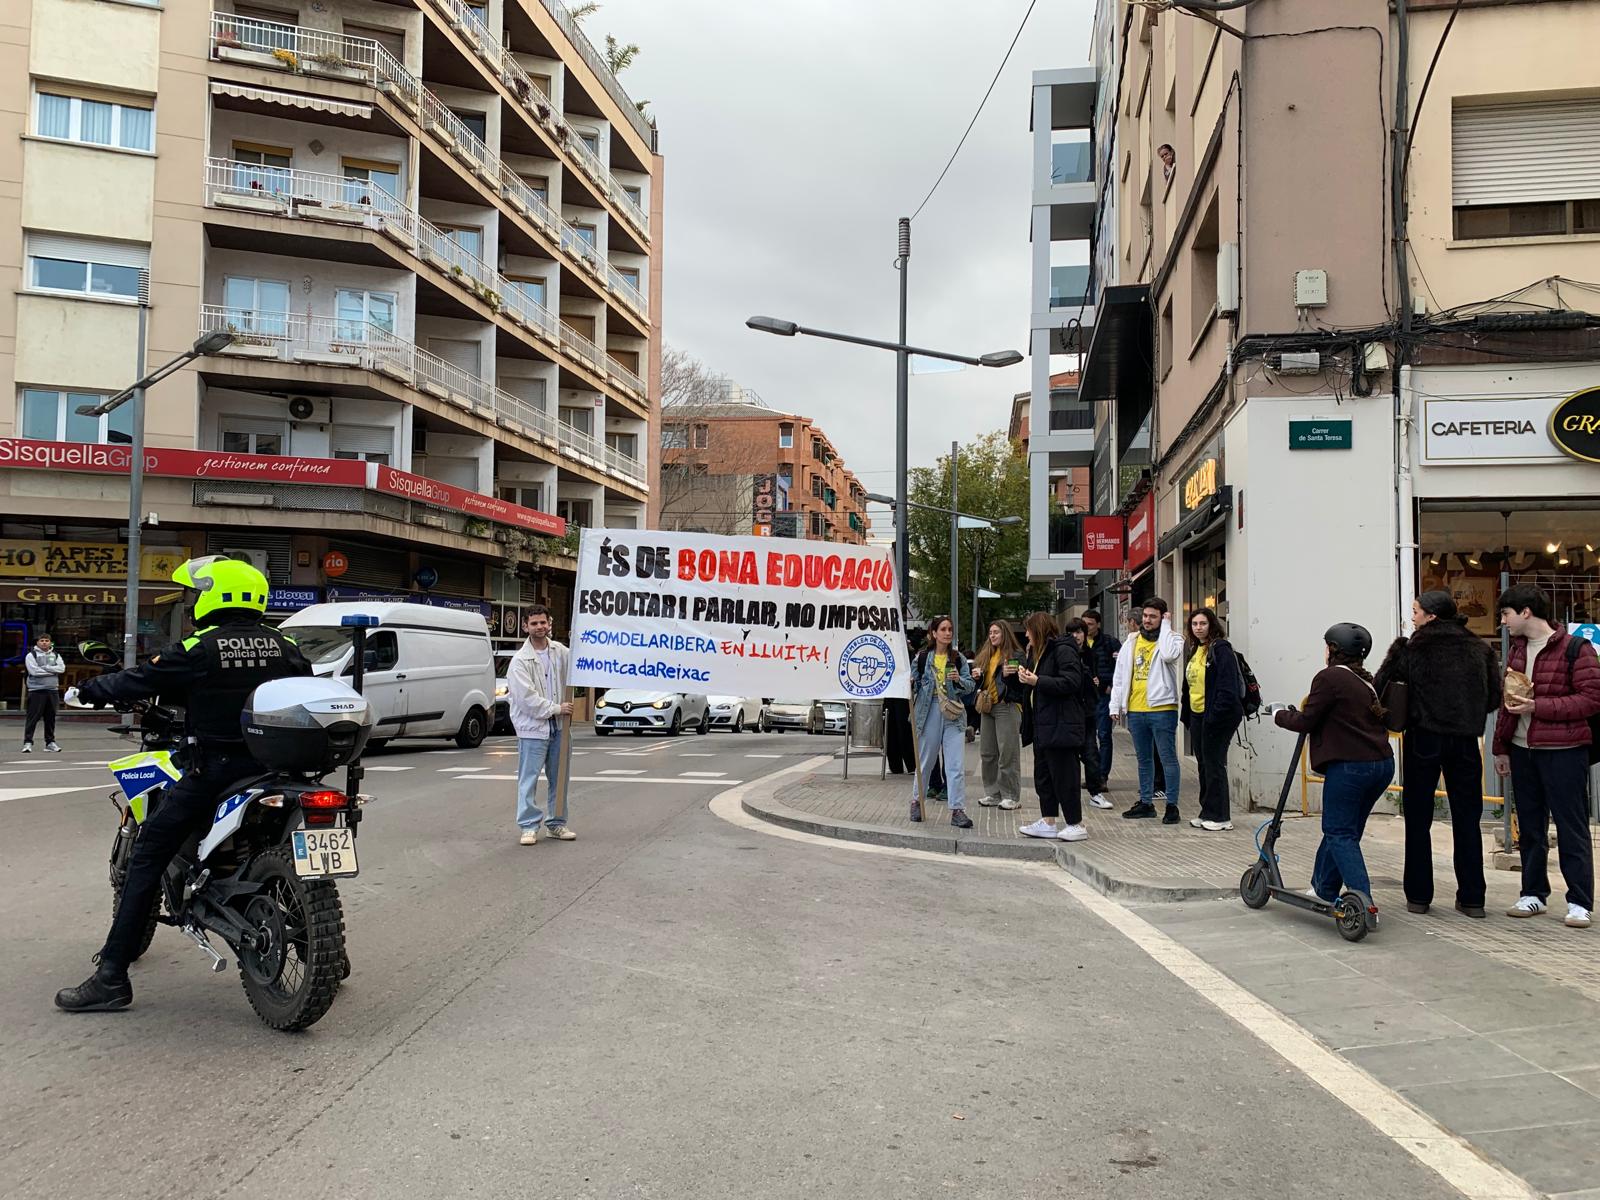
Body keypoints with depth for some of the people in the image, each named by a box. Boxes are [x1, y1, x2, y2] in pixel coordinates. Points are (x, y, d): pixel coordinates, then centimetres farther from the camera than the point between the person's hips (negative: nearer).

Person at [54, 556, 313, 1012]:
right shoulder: (284, 645, 5)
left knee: (147, 856, 3)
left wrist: (92, 688, 21)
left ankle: (112, 976, -1)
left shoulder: (199, 648, -7)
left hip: (215, 771, -5)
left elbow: (140, 681, 1)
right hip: (275, 768, 5)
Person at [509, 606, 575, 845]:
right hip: (532, 727, -5)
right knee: (529, 779, -4)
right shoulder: (520, 660, -9)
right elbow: (527, 698, -15)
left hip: (558, 726, 6)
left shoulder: (560, 651, 6)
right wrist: (556, 708, -14)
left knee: (558, 778, 12)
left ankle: (556, 824, 23)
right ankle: (529, 827, 2)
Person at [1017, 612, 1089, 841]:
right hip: (1042, 725, 10)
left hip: (1061, 725, -10)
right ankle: (1048, 822, 19)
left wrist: (1037, 681, -21)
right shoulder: (1038, 652, 19)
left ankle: (1076, 825, 3)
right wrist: (1027, 676, 5)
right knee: (1043, 775, 12)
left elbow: (1071, 682, -23)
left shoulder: (1063, 650, -12)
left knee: (1064, 775, -5)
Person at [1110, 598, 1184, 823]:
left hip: (1162, 709, -5)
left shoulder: (1172, 639, -2)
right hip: (1135, 710, 6)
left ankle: (1171, 805, 6)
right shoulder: (1131, 643, 12)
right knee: (1143, 759, 14)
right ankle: (1146, 802, 24)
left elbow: (1169, 655, -27)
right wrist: (1115, 705, 9)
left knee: (1168, 757, 0)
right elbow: (1119, 675, 14)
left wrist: (1166, 627, -14)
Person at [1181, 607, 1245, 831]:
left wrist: (1214, 716, -21)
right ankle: (1208, 813, 21)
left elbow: (1228, 688, -18)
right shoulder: (1194, 651, 14)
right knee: (1203, 764, 13)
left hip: (1218, 717, -9)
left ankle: (1220, 817, 4)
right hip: (1197, 716, 9)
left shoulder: (1221, 649, -12)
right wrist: (1187, 716, 15)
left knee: (1214, 764, -4)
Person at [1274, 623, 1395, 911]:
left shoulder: (1329, 678, -10)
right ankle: (1324, 890, 29)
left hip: (1350, 766, -8)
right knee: (1345, 829, 18)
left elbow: (1306, 722, -7)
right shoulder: (1366, 681, 15)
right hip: (1382, 764, 9)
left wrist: (1279, 715, 10)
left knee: (1340, 834, -2)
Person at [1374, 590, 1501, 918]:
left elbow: (1378, 690, -8)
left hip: (1423, 739, -3)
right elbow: (1494, 697, 6)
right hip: (1466, 741, 3)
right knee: (1467, 820, 10)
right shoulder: (1479, 649, 4)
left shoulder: (1410, 649, -6)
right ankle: (1472, 898, 12)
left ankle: (1418, 896, 10)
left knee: (1418, 820, 7)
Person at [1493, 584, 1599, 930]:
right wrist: (1501, 747, 16)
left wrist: (1538, 706, -20)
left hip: (1563, 752, -7)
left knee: (1571, 829, 0)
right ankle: (1534, 894, 21)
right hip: (1522, 750, 7)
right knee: (1530, 826, 12)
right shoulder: (1518, 650, 13)